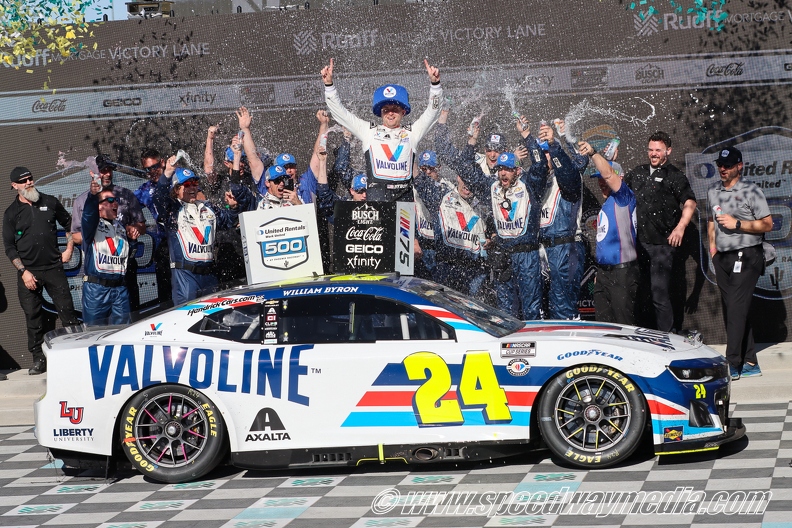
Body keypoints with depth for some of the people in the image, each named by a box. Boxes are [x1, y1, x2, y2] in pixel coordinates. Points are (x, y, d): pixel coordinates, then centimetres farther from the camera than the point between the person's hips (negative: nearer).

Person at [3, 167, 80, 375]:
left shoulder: (50, 202, 7)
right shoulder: (11, 213, 3)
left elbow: (68, 223, 19)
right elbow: (9, 247, 2)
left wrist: (69, 248, 7)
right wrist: (23, 271, -7)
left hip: (54, 268, 0)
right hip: (28, 272, 0)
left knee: (67, 312, -2)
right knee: (33, 317, 1)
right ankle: (39, 359, 9)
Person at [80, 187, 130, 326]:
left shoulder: (121, 227, 21)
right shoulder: (93, 224, 1)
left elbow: (129, 253, 31)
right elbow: (88, 213, -24)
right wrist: (93, 194, -41)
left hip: (120, 288, 5)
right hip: (96, 287, -5)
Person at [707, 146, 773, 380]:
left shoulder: (751, 190, -5)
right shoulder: (712, 192, 13)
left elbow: (767, 224, -7)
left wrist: (737, 223, -15)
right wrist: (712, 245, 11)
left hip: (746, 256, -7)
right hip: (722, 258, 7)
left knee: (737, 309, -13)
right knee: (730, 310, 7)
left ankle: (733, 365, -15)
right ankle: (750, 363, 14)